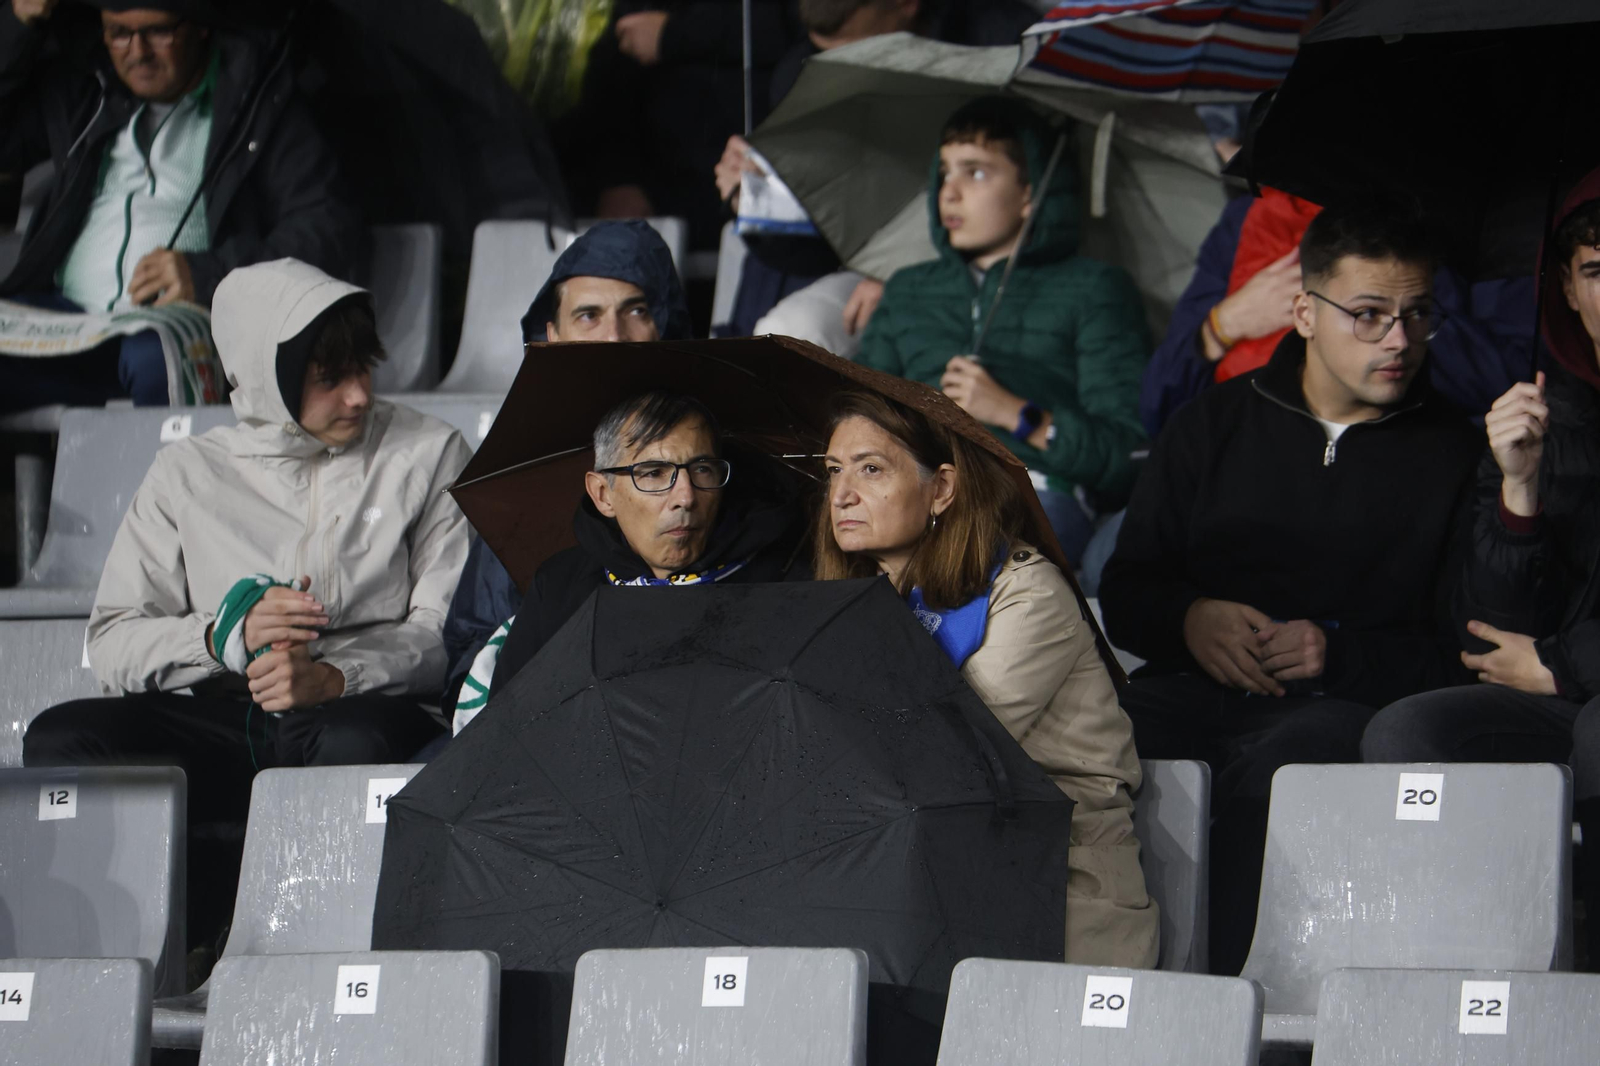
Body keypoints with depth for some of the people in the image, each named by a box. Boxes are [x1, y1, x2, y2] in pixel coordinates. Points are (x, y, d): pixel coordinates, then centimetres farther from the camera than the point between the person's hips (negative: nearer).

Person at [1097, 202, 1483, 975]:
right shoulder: (1214, 425, 19)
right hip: (1198, 687, 3)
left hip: (1351, 702, -2)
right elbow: (1126, 594, 18)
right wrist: (1190, 621, -5)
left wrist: (1340, 652, -12)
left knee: (1271, 770, -38)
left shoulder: (1454, 454, 11)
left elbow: (1461, 647, 3)